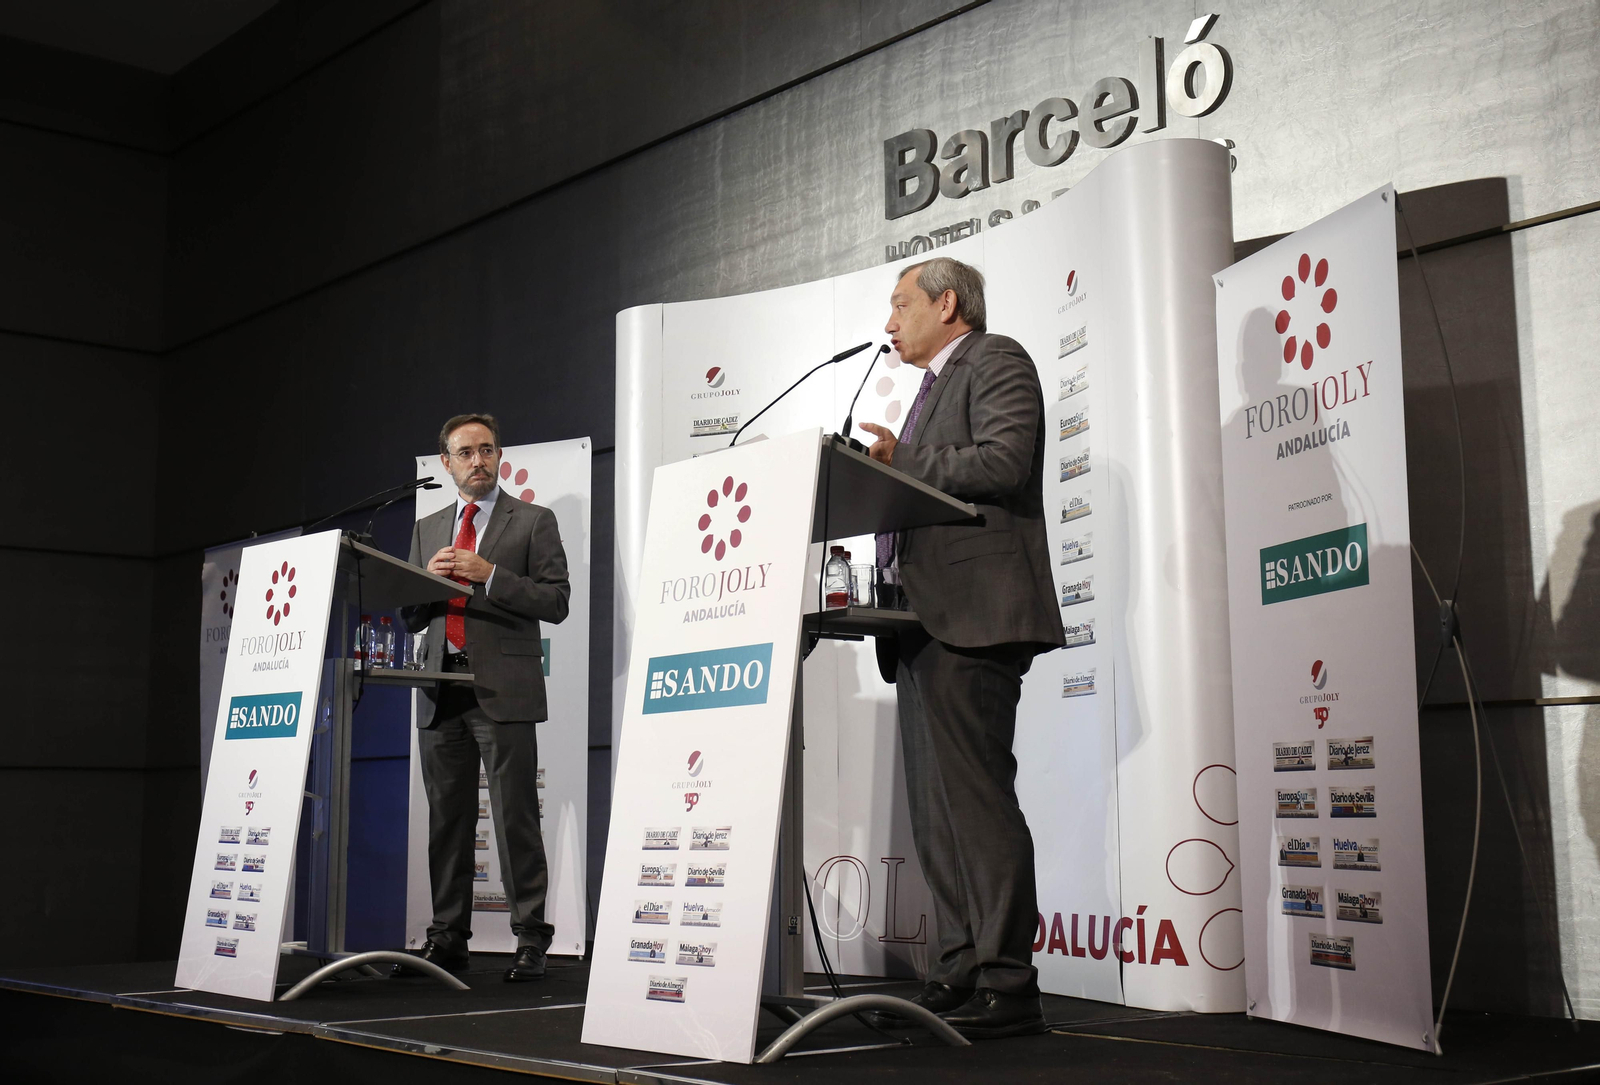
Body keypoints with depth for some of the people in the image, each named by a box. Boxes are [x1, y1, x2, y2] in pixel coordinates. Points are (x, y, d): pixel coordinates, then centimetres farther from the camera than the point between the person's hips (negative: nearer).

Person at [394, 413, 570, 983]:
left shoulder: (533, 521, 6)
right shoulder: (427, 529, 20)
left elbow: (555, 601, -4)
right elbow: (410, 619, 19)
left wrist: (488, 575, -13)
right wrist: (428, 579, -2)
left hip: (503, 690, -5)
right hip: (441, 691, 5)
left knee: (516, 818, -6)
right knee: (447, 819, 8)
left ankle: (530, 941, -2)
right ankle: (447, 940, 15)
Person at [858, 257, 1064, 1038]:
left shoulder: (996, 362, 1)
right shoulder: (934, 387, 29)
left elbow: (1004, 461, -16)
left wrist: (904, 463, -13)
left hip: (973, 618, -10)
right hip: (927, 623, 10)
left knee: (974, 798, -13)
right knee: (936, 810, 8)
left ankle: (1006, 987, -10)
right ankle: (957, 976, 13)